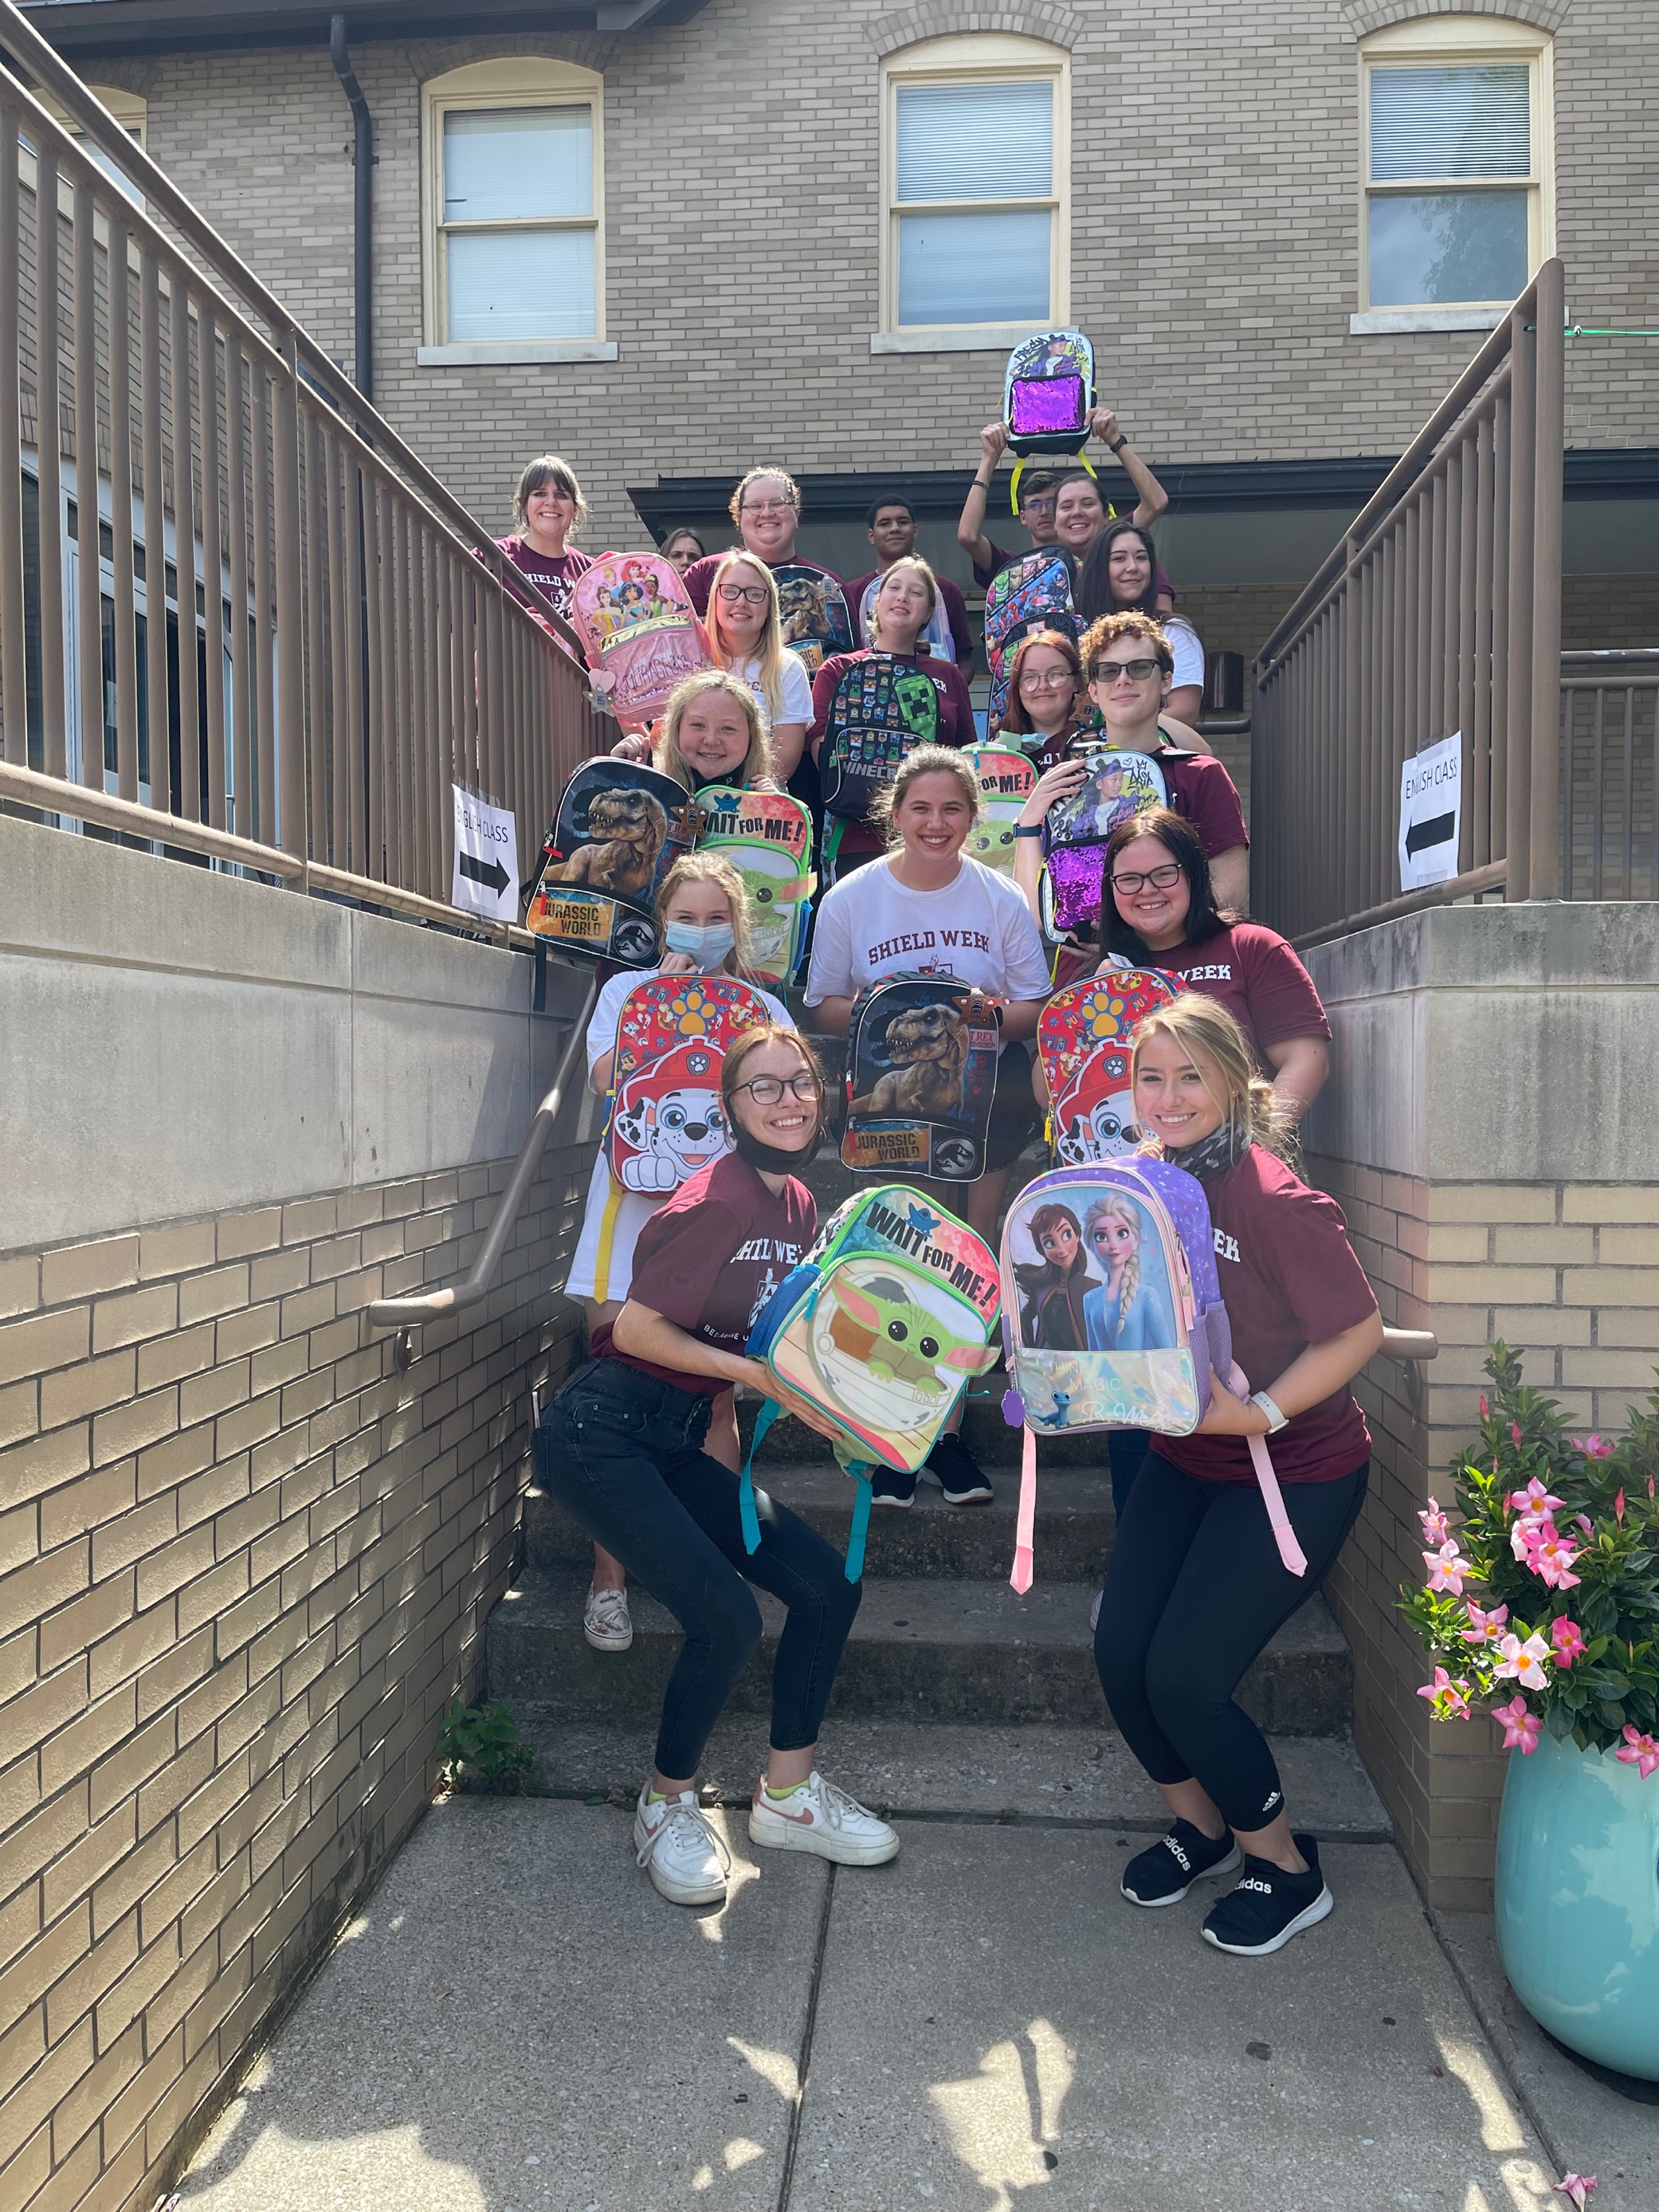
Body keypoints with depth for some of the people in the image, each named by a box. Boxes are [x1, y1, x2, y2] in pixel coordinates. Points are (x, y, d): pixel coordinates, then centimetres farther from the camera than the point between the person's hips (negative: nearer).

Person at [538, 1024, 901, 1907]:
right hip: (600, 1431, -9)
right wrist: (762, 1375, -21)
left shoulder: (798, 1205, 7)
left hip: (677, 1439, 9)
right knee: (724, 1616, -18)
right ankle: (666, 1808, 10)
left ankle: (786, 1794, 22)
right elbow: (637, 1328, -18)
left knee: (828, 1584, 4)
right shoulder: (719, 1199, -19)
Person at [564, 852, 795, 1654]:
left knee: (715, 1398, 0)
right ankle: (609, 1577, 11)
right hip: (635, 1206, 0)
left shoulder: (762, 1007, 14)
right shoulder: (628, 989, 12)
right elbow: (608, 1077, -6)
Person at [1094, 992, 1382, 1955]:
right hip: (1185, 1459, 6)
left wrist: (1262, 1413, -24)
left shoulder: (1274, 1198, -23)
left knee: (1184, 1677, -7)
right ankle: (1201, 1824, 32)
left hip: (1295, 1472, -6)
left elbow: (1359, 1330, -18)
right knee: (1122, 1654, 2)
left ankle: (1287, 1867, 21)